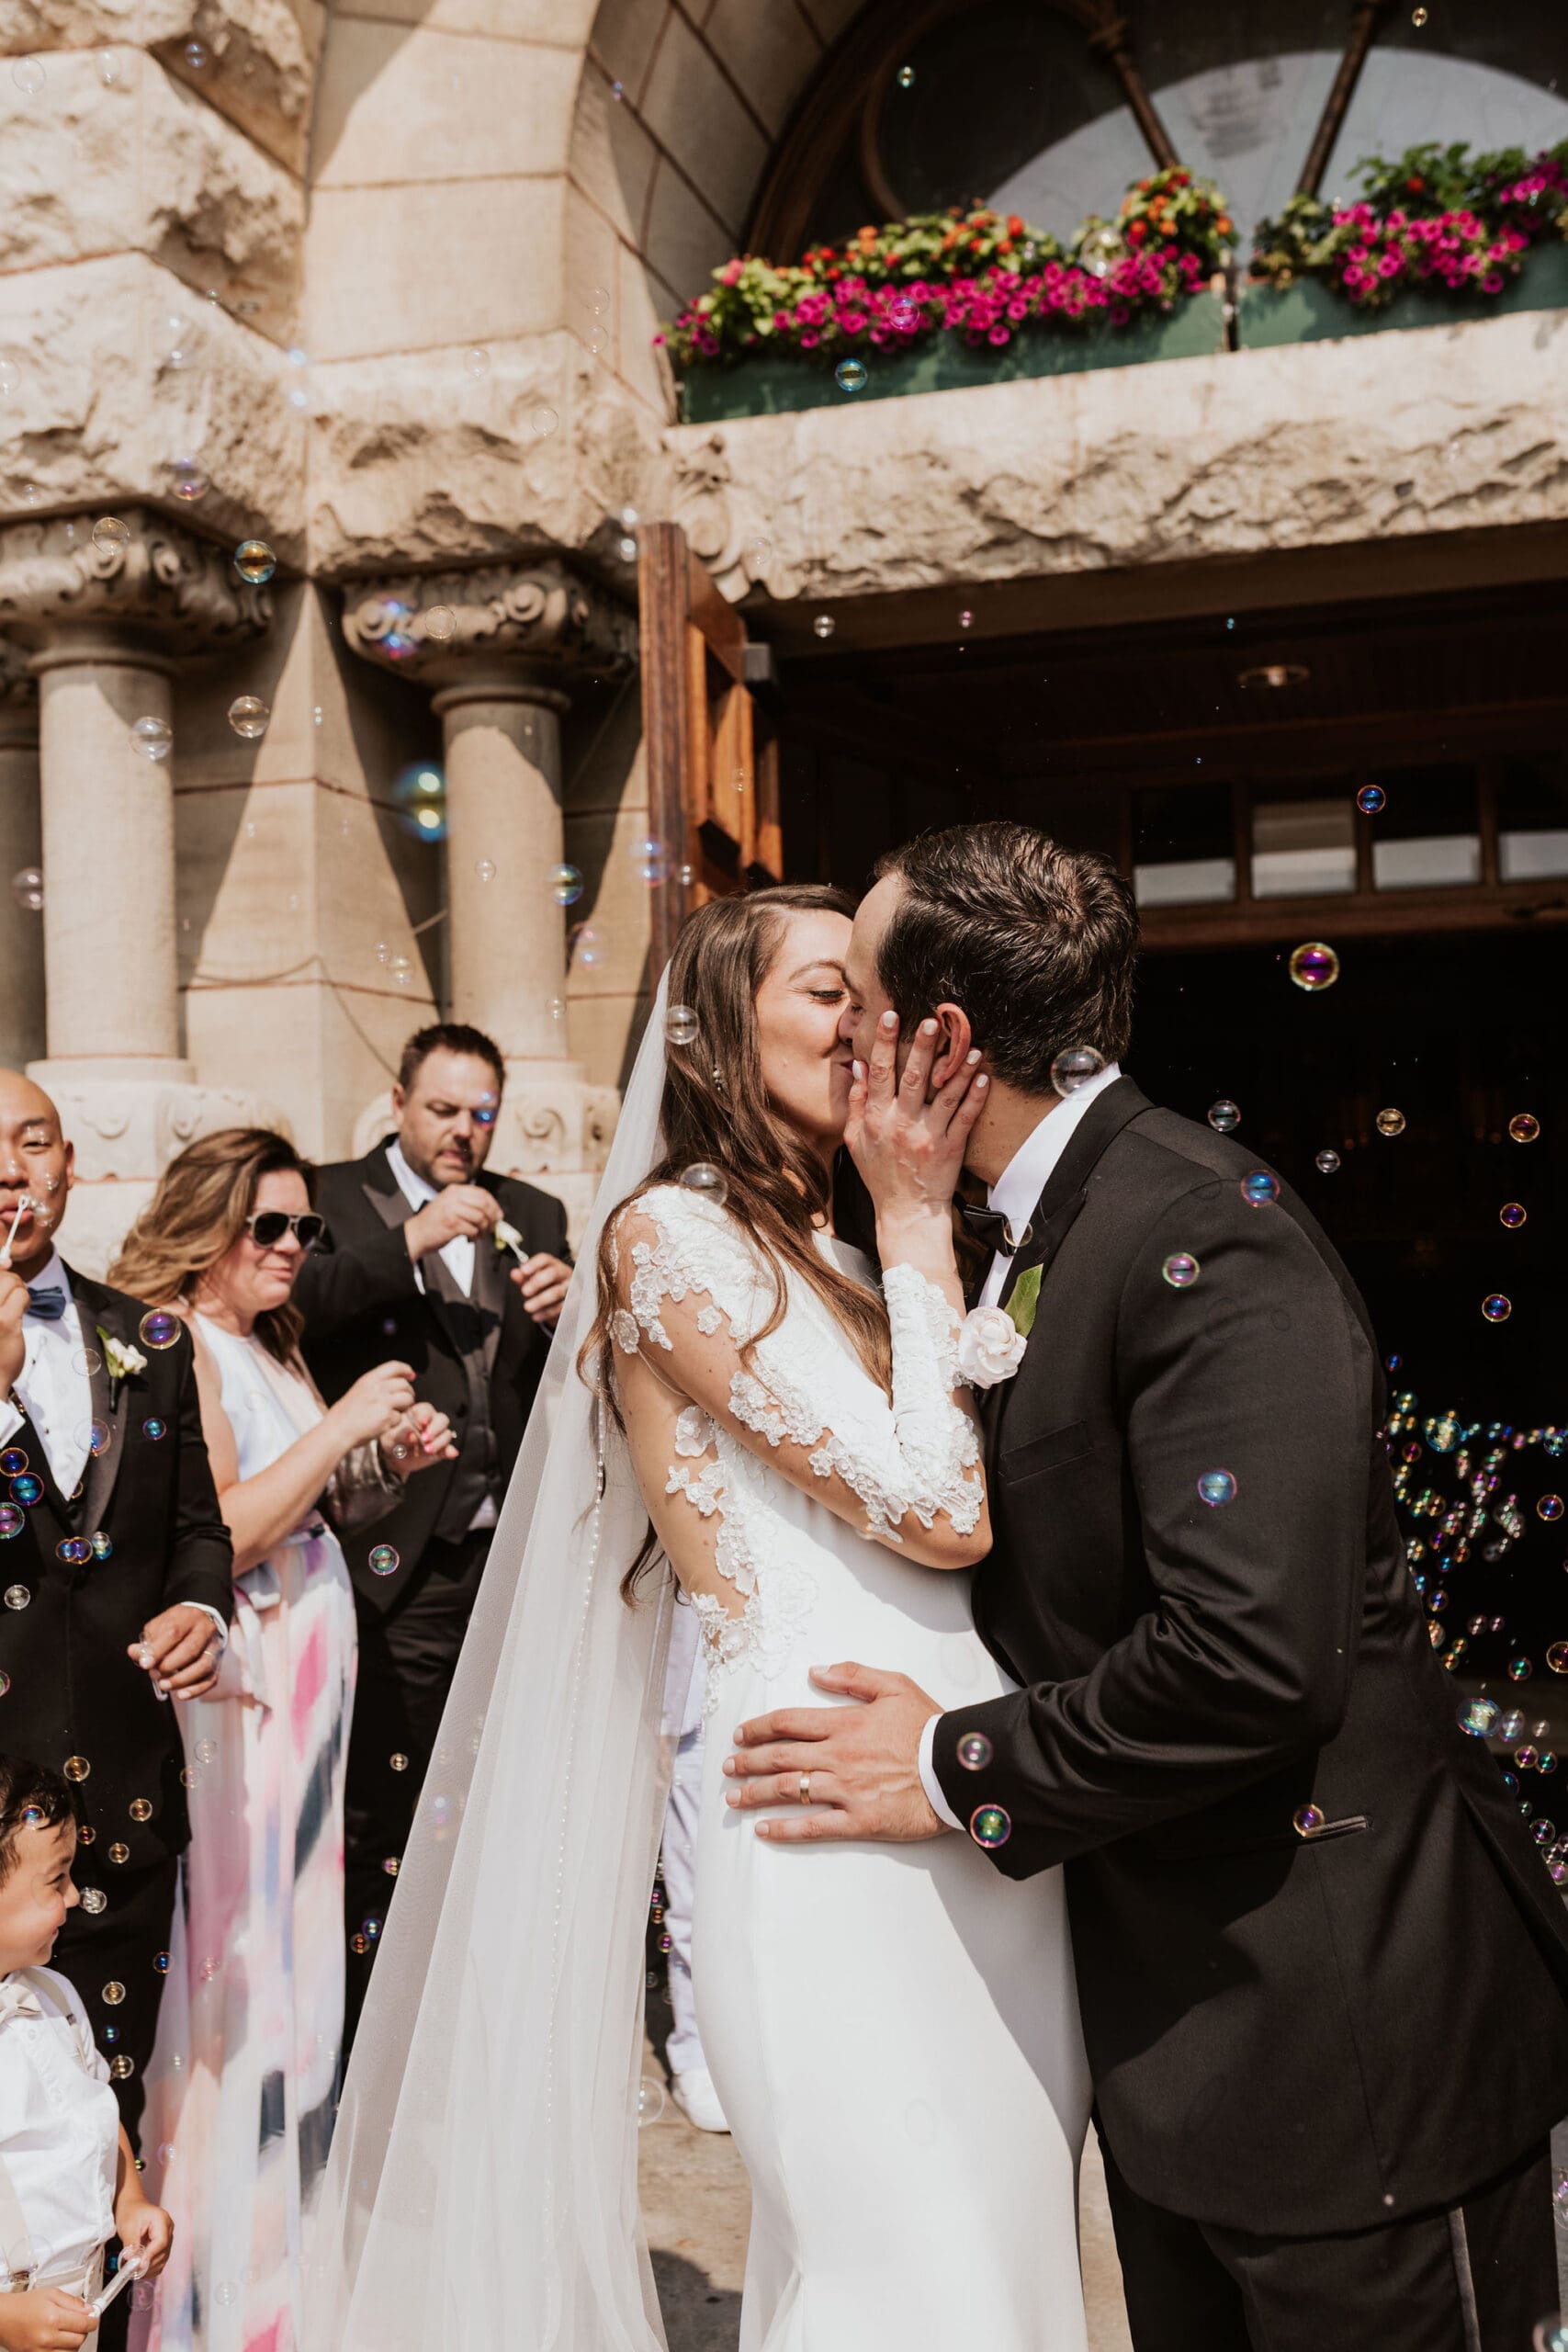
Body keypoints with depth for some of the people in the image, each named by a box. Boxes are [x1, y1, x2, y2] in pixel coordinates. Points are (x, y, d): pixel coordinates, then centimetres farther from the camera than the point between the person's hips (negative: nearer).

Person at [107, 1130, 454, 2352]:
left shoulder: (272, 1347, 14)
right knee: (231, 1956, -1)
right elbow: (220, 1532, -19)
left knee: (296, 1935, 15)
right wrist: (341, 1425, -17)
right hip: (233, 1682, -8)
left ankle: (286, 2198, 30)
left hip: (308, 1673, 8)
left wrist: (393, 1462, 1)